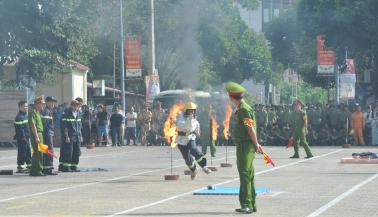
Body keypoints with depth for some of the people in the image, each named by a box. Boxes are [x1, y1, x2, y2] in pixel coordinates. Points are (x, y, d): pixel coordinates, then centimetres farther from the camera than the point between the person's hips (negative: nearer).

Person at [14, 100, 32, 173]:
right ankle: (20, 168, -1)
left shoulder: (26, 115, 16)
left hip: (26, 137, 10)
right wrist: (23, 137, -22)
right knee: (22, 152, -6)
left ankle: (29, 166, 21)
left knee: (28, 151, 13)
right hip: (22, 137, -10)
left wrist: (28, 135, 20)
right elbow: (20, 129, -20)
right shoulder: (19, 117, -15)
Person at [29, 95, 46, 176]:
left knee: (36, 154, 12)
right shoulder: (33, 113, -12)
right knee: (38, 153, -10)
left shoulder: (38, 113, 20)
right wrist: (36, 137, -22)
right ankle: (38, 171, -8)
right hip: (36, 134, -10)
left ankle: (33, 171, 17)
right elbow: (33, 125, -19)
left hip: (40, 134, 10)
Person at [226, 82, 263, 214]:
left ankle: (247, 205, -8)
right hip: (243, 146, 10)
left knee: (245, 174, -9)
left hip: (246, 147, -10)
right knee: (248, 175, 14)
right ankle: (252, 205, 21)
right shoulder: (240, 109, 13)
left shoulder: (244, 109, -17)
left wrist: (256, 145, -13)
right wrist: (256, 144, 13)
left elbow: (251, 129, -19)